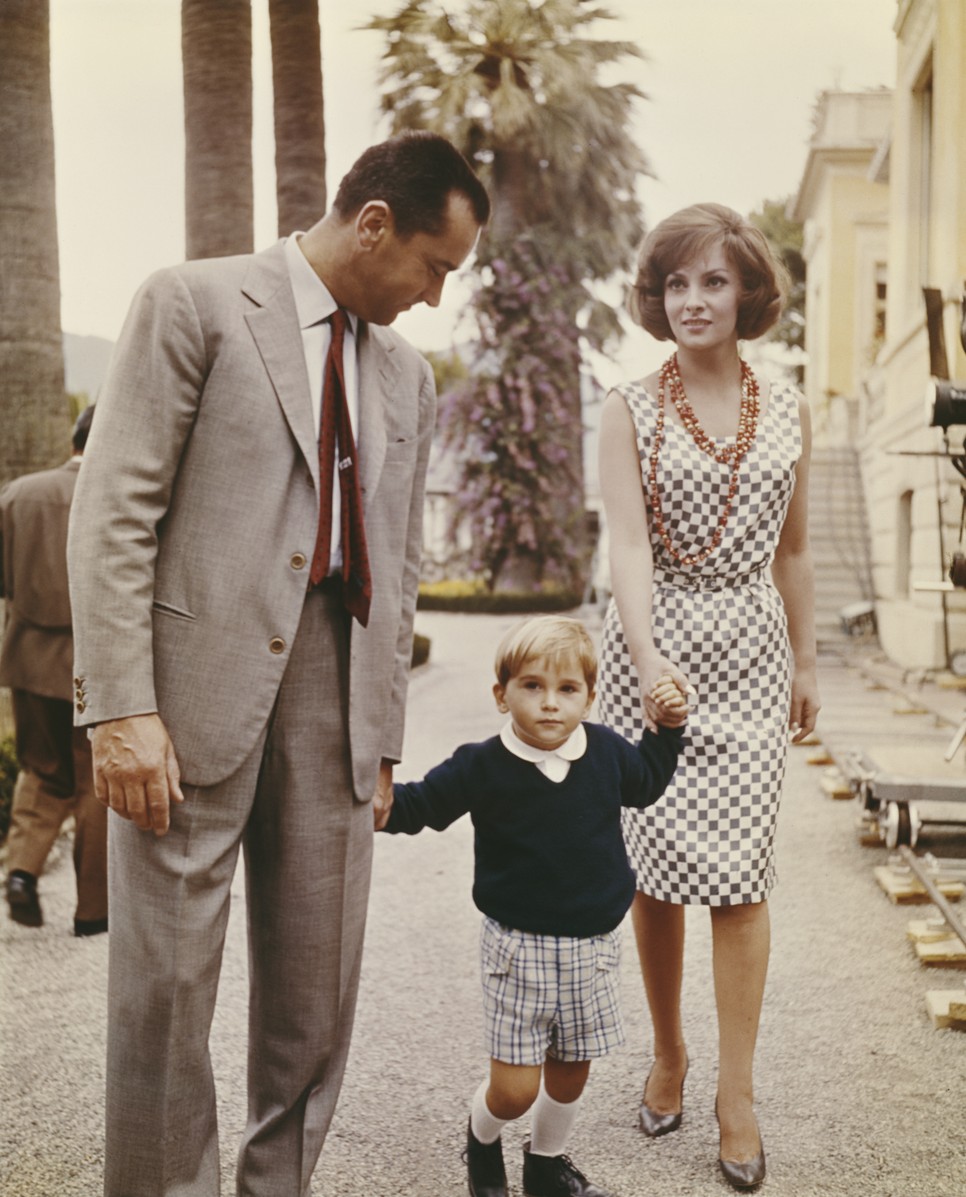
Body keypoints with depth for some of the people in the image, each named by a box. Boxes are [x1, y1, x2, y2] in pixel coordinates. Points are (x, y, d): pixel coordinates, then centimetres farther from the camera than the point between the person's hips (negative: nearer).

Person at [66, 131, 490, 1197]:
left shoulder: (407, 375, 17)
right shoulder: (195, 303, -1)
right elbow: (113, 511, -7)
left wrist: (383, 739, 14)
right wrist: (122, 707, -15)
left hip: (336, 697, 5)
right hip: (199, 688, -5)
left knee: (315, 995, 10)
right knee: (165, 981, 2)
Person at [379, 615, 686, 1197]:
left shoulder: (606, 751, -2)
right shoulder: (482, 767, -12)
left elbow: (646, 783, 20)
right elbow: (418, 806, -1)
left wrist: (668, 727, 9)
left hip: (594, 944, 4)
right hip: (520, 946, -3)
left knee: (572, 1067, 17)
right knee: (515, 1087, -3)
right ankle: (482, 1138, 32)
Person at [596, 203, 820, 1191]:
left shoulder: (786, 412, 8)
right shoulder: (629, 411, -1)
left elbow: (791, 551, 15)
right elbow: (628, 546, -13)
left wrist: (805, 662, 17)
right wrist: (649, 661, -26)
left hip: (749, 655, 2)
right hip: (651, 649, -1)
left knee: (737, 867, -3)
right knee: (655, 864, 1)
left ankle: (737, 1091, 7)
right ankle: (667, 1053, 22)